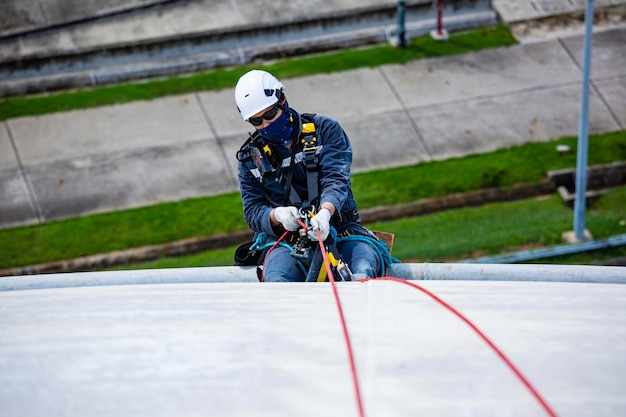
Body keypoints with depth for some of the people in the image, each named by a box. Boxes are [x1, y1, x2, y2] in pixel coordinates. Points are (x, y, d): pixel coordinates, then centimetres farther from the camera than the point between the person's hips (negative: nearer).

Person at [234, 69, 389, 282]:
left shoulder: (325, 130, 6)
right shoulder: (250, 157, 13)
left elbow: (336, 179, -8)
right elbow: (253, 211, 8)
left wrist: (325, 212, -31)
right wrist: (277, 215, -18)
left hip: (338, 230, -1)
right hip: (285, 240, 1)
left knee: (364, 272, -35)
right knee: (278, 281, -36)